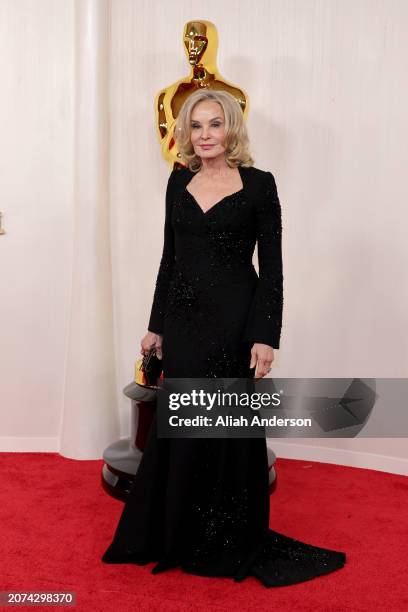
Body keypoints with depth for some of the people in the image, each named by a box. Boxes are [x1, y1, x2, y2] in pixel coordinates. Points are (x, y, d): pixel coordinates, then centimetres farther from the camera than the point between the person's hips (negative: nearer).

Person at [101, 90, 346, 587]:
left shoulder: (259, 184, -5)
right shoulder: (179, 181, 8)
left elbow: (271, 266, -7)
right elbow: (169, 257, 11)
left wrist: (266, 337, -13)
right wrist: (156, 325, 11)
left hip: (233, 321, -4)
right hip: (183, 320, 5)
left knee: (229, 431, 5)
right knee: (180, 430, 12)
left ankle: (231, 545, 25)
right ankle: (180, 536, 32)